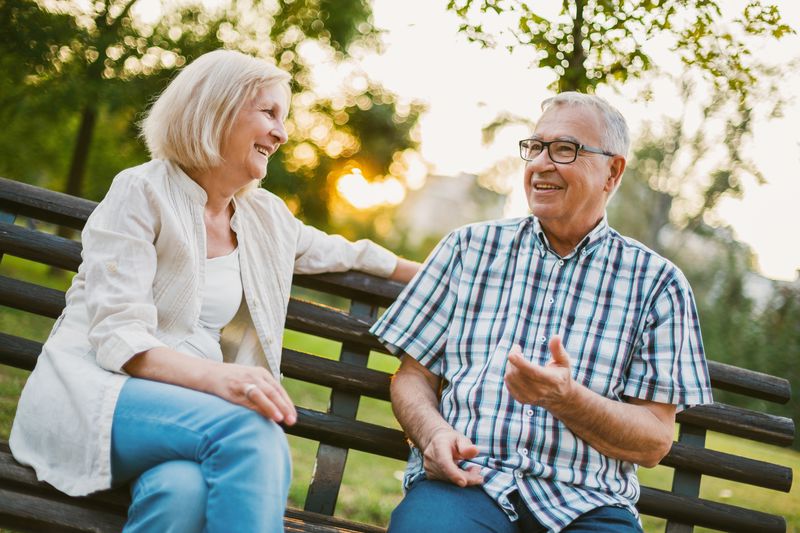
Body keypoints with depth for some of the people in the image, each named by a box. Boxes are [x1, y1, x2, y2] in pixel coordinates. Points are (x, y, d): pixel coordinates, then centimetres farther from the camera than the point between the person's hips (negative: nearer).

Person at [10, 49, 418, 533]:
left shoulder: (267, 216, 15)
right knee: (251, 432, -34)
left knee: (187, 489, -36)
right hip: (92, 393, -4)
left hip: (183, 409, 4)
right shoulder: (143, 193, -4)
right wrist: (214, 375, -32)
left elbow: (337, 253, 35)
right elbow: (116, 335, -14)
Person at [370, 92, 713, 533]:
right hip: (462, 481, 0)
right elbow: (413, 375, 15)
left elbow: (655, 441, 5)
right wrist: (433, 432, -7)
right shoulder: (470, 248, 16)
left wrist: (566, 398, -13)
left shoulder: (656, 283, 11)